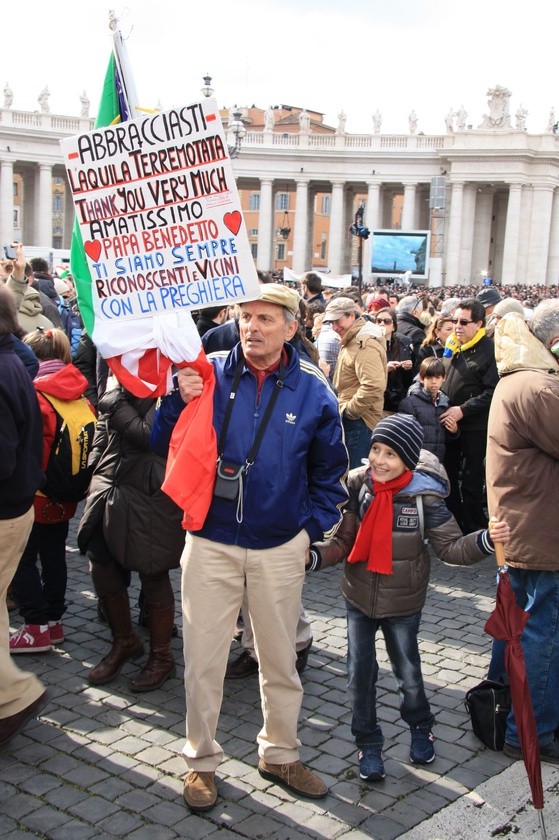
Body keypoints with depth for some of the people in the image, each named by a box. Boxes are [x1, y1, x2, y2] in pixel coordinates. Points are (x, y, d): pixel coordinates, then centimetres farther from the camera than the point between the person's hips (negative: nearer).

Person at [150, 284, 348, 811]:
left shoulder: (312, 391, -2)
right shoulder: (207, 375, -4)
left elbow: (330, 474, 9)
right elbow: (164, 446, -4)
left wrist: (312, 531, 2)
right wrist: (179, 401, -20)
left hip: (280, 548, 1)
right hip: (211, 542, -1)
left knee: (280, 659, 16)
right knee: (203, 659, 8)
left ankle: (280, 754, 36)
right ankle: (201, 760, 28)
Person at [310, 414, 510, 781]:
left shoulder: (424, 496, -18)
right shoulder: (359, 487, -12)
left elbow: (450, 547, -10)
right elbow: (343, 542, -6)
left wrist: (486, 540, -27)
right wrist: (314, 554, -24)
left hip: (403, 603, -2)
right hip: (360, 599, 2)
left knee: (408, 673, 14)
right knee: (360, 675, 6)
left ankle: (421, 727, 44)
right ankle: (368, 744, 27)